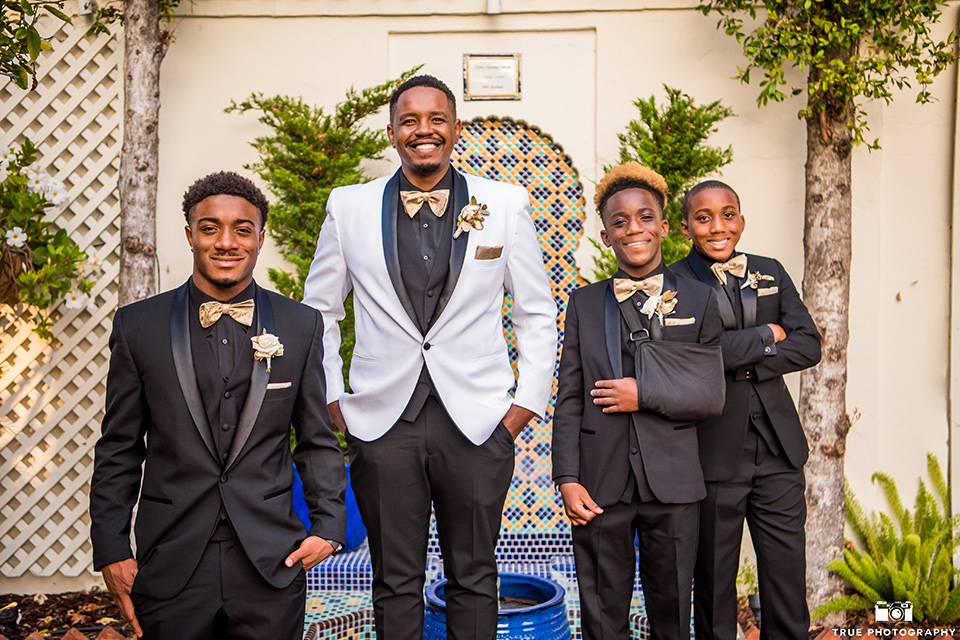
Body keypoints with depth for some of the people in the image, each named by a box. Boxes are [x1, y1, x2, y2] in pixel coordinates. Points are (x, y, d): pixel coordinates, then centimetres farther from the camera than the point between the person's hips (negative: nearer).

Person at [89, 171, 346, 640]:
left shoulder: (302, 326, 2)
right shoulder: (137, 325, 1)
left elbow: (317, 441, 6)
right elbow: (119, 449, 4)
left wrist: (329, 525, -3)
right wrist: (111, 549, 1)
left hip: (272, 566, 1)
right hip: (171, 570, 0)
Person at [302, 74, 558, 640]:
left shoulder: (506, 204, 1)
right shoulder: (348, 207, 3)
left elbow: (538, 316, 7)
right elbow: (318, 313, 11)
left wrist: (526, 406, 1)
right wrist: (332, 403, 4)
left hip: (478, 424, 0)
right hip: (382, 424, 1)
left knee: (474, 579, 13)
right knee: (395, 583, 13)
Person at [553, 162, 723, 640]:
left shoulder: (699, 300, 6)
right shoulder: (584, 304, 8)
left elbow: (712, 397, 1)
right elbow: (569, 399, 4)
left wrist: (645, 395, -12)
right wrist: (568, 479, -4)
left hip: (672, 482, 0)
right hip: (601, 484, 1)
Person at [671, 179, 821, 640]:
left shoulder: (770, 272, 12)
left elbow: (808, 345, 2)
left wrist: (744, 363, -12)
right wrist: (765, 337, -8)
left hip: (778, 446, 4)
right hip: (714, 450, -4)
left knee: (788, 570, 9)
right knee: (714, 573, 8)